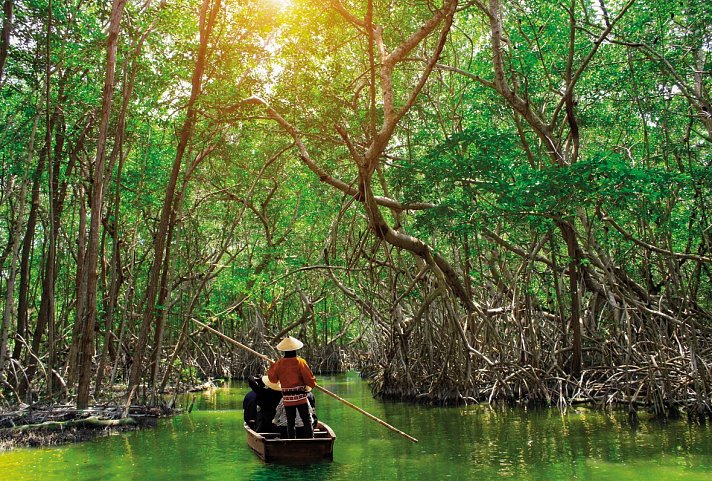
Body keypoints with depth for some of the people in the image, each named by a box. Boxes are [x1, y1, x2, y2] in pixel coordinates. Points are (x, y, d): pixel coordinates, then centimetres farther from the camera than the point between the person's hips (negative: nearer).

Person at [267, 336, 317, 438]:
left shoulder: (279, 363, -1)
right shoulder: (300, 362, -9)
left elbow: (273, 378, 11)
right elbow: (309, 379, -11)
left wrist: (271, 367, 25)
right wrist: (313, 383, 10)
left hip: (287, 398, 3)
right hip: (301, 397, -3)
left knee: (290, 422, 10)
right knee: (307, 421, 1)